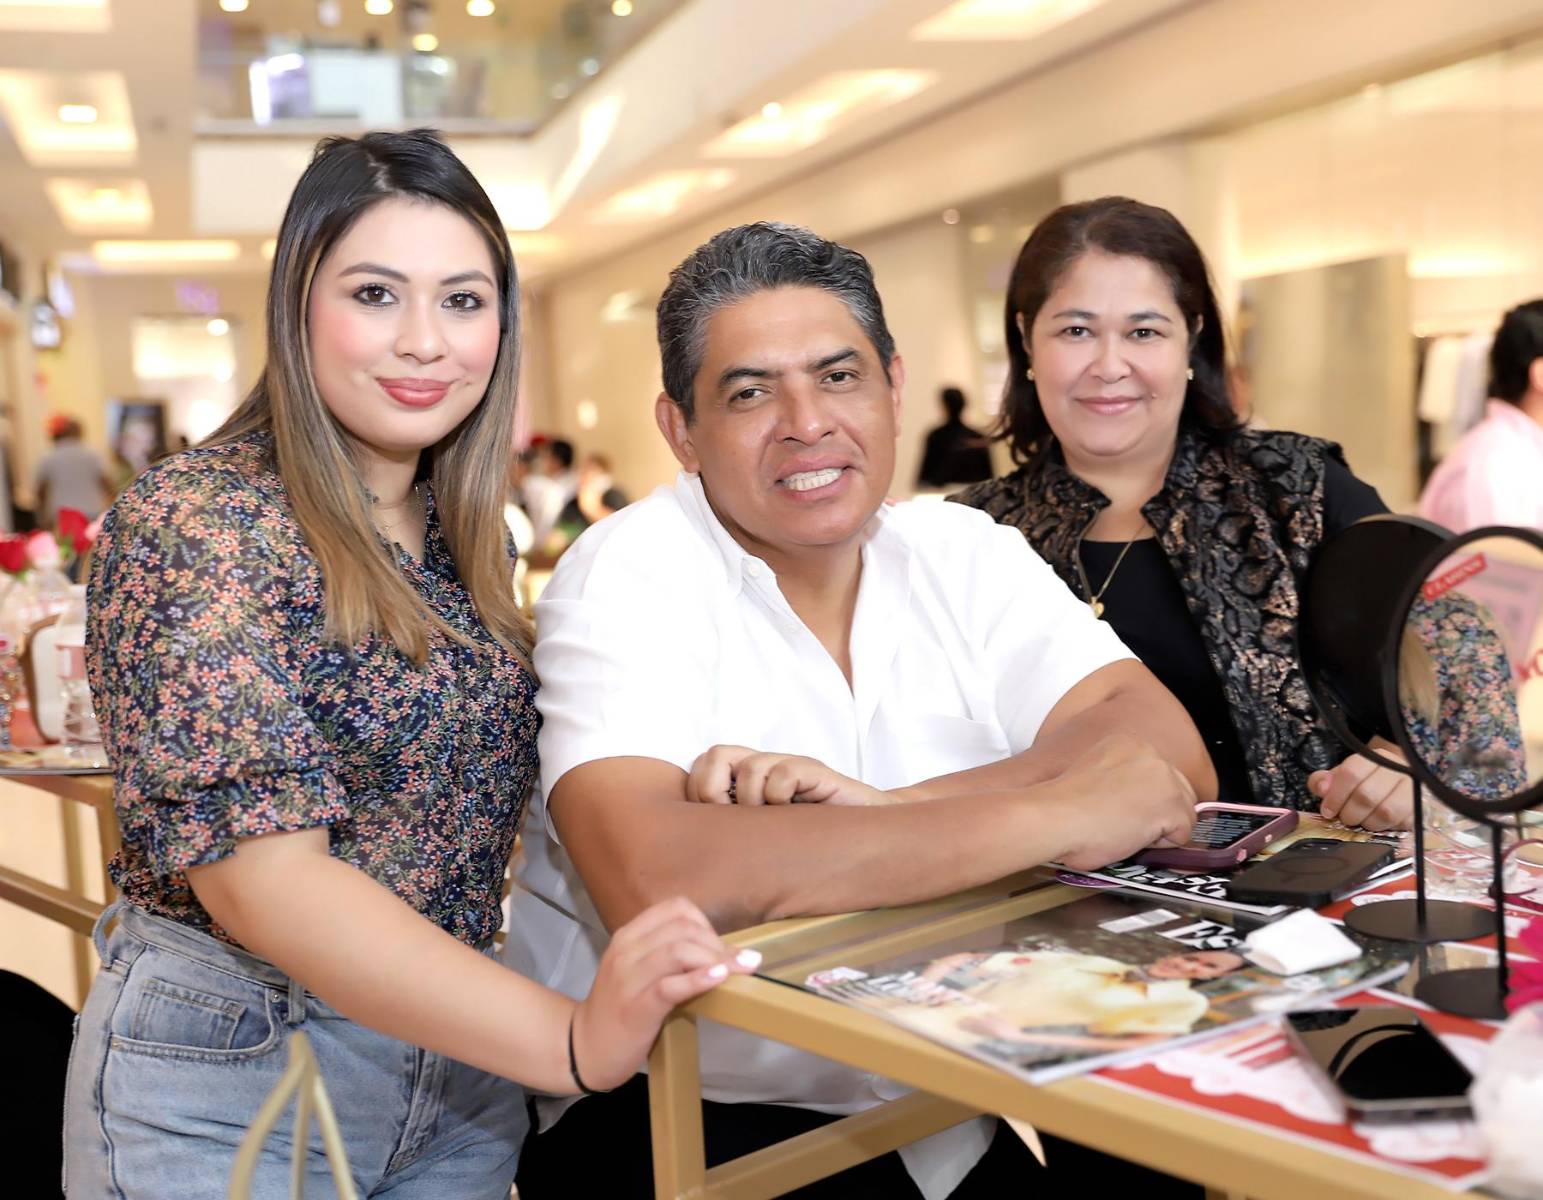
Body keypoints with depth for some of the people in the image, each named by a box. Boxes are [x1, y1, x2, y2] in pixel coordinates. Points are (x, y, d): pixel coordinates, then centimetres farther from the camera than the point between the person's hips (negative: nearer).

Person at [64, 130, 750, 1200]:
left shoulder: (470, 540, 3)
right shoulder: (192, 523, -18)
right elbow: (259, 870, -25)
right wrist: (573, 1040, -34)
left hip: (461, 1062, 6)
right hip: (227, 1078, -6)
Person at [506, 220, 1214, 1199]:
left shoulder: (965, 553, 3)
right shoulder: (630, 577, -11)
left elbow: (1171, 758, -10)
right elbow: (655, 880, -29)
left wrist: (884, 807, -25)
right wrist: (1057, 815, -25)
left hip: (958, 1099, 5)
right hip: (684, 1116, -4)